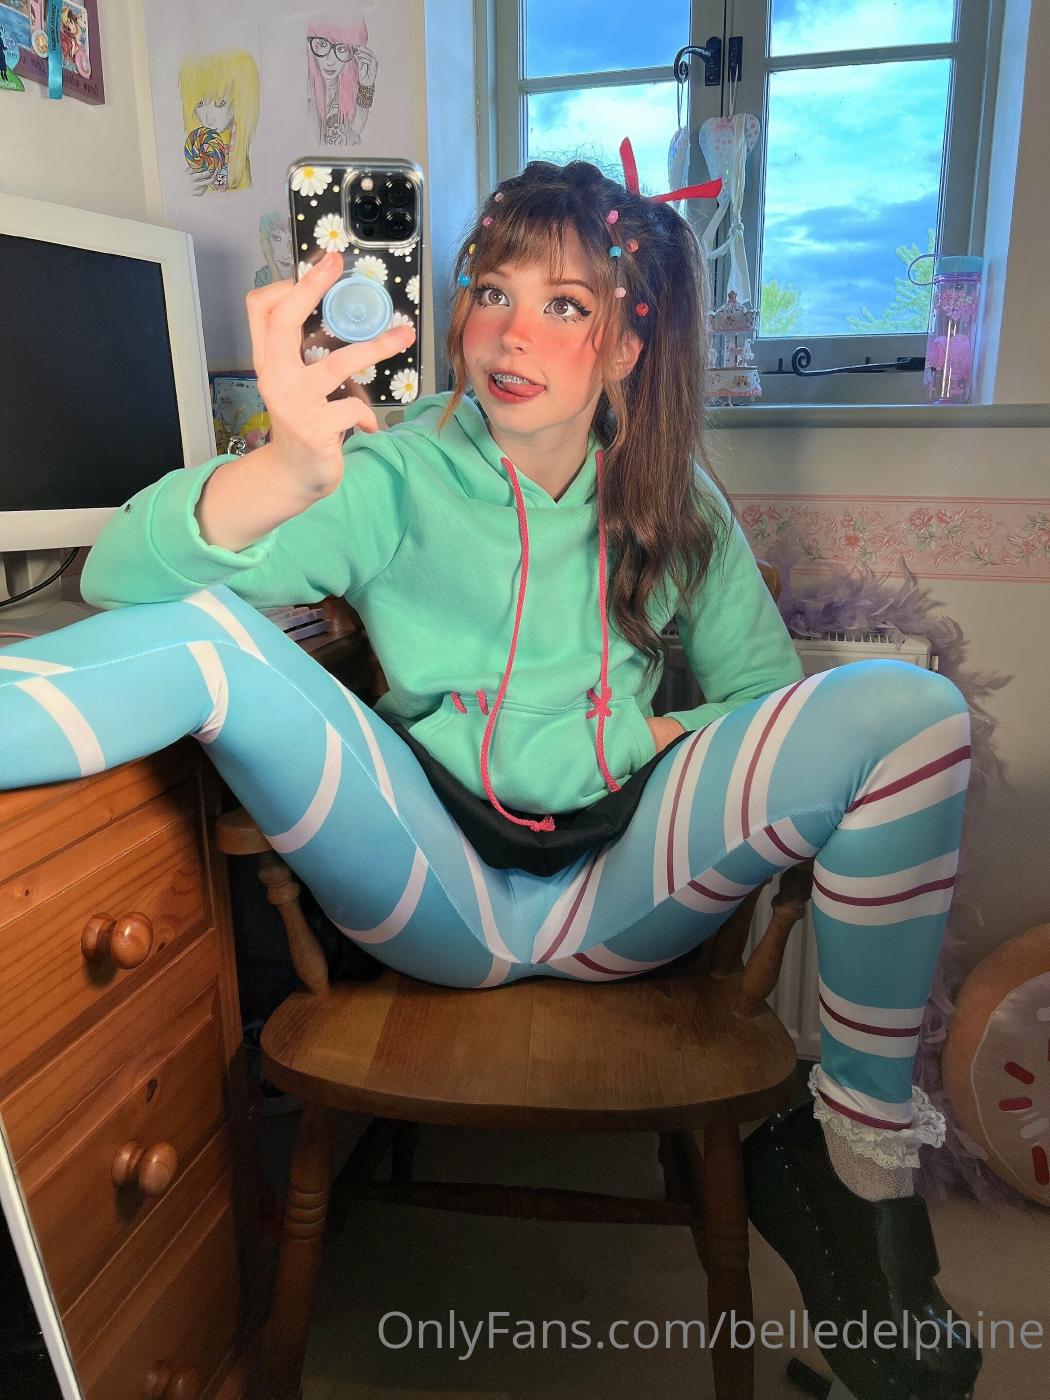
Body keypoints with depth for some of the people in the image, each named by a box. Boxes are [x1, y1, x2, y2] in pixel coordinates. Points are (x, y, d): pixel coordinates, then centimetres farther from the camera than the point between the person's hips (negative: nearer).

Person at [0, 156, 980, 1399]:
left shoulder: (673, 504, 6)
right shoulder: (396, 478, -2)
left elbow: (770, 700, 10)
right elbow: (121, 577, -15)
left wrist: (635, 740, -9)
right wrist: (287, 473, -36)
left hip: (625, 889, 2)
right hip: (442, 894, -1)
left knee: (903, 704, -18)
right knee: (203, 629, -19)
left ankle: (860, 1152, -8)